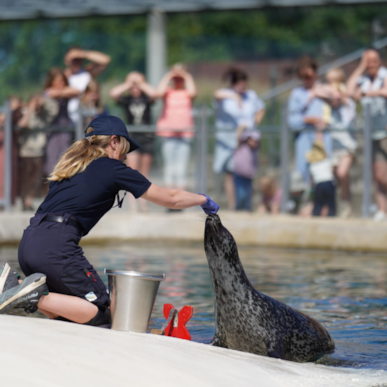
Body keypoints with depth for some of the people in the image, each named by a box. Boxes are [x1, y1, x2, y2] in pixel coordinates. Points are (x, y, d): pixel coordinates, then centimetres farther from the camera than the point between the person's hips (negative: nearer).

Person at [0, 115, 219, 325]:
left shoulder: (71, 165, 24)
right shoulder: (114, 169, 5)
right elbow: (171, 199, 14)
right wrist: (205, 200, 29)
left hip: (28, 243, 8)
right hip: (56, 245, -8)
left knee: (65, 313, 19)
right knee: (102, 313, -2)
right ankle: (37, 298, -18)